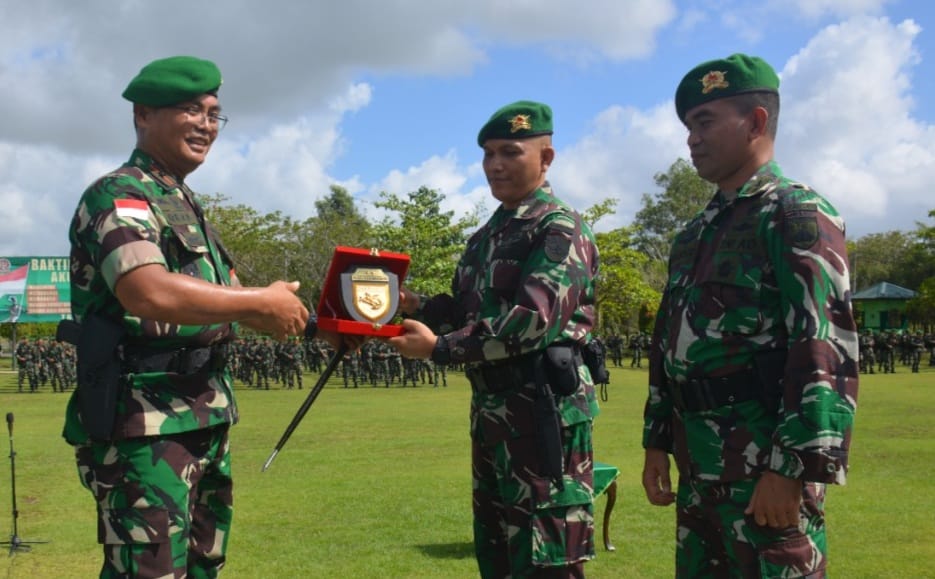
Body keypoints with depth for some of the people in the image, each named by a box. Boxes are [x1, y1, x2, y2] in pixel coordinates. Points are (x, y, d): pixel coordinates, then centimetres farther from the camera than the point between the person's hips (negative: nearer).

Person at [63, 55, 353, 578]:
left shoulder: (186, 206, 18)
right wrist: (264, 302, -21)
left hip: (206, 422, 10)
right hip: (146, 426, -9)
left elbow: (222, 304, 21)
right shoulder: (118, 196, -11)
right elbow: (150, 293, -30)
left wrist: (316, 326, 7)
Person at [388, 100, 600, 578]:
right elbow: (465, 310, 21)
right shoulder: (485, 237, 17)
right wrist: (414, 305, 2)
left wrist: (439, 349, -21)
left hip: (544, 410, -9)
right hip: (490, 410, 9)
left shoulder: (561, 229, -10)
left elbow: (531, 320, -22)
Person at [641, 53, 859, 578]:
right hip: (700, 468, 8)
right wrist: (658, 442, 16)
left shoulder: (797, 215, -8)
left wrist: (792, 469, -21)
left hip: (767, 467, -8)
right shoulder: (696, 234, 17)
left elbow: (826, 351, -17)